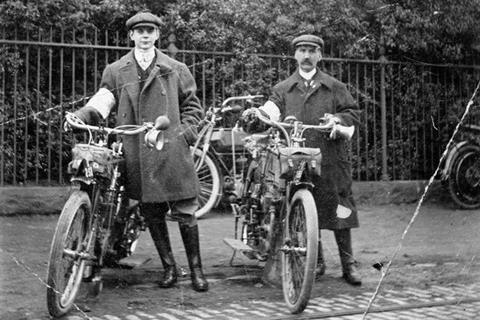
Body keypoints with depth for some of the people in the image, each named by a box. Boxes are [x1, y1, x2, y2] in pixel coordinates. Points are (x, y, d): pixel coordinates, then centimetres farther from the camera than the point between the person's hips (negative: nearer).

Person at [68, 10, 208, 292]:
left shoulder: (176, 70, 11)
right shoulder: (116, 71, 12)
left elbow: (192, 106, 14)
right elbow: (104, 98, 1)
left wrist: (186, 132, -2)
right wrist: (84, 114, -18)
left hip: (172, 151, -1)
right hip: (135, 153, 1)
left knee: (185, 212, -1)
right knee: (152, 213, 7)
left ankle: (196, 269, 11)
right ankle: (169, 266, 21)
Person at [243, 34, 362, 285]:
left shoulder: (335, 87, 13)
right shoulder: (283, 89, 14)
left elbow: (353, 112, 10)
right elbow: (270, 113, 1)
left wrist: (338, 120, -11)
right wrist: (255, 116, -20)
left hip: (331, 159, -1)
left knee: (339, 210, -1)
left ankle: (348, 264, 10)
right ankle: (316, 262, 18)